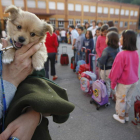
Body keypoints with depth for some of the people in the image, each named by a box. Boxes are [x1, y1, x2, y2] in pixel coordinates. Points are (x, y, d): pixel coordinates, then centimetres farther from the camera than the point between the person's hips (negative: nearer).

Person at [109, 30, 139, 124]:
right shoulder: (136, 53, -5)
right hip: (134, 81, 7)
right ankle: (126, 115, 40)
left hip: (124, 82, -6)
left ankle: (121, 117, 32)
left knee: (121, 99, 14)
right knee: (128, 99, 22)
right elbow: (135, 68, 6)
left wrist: (113, 82, -6)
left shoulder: (122, 55, -26)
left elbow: (117, 71, -19)